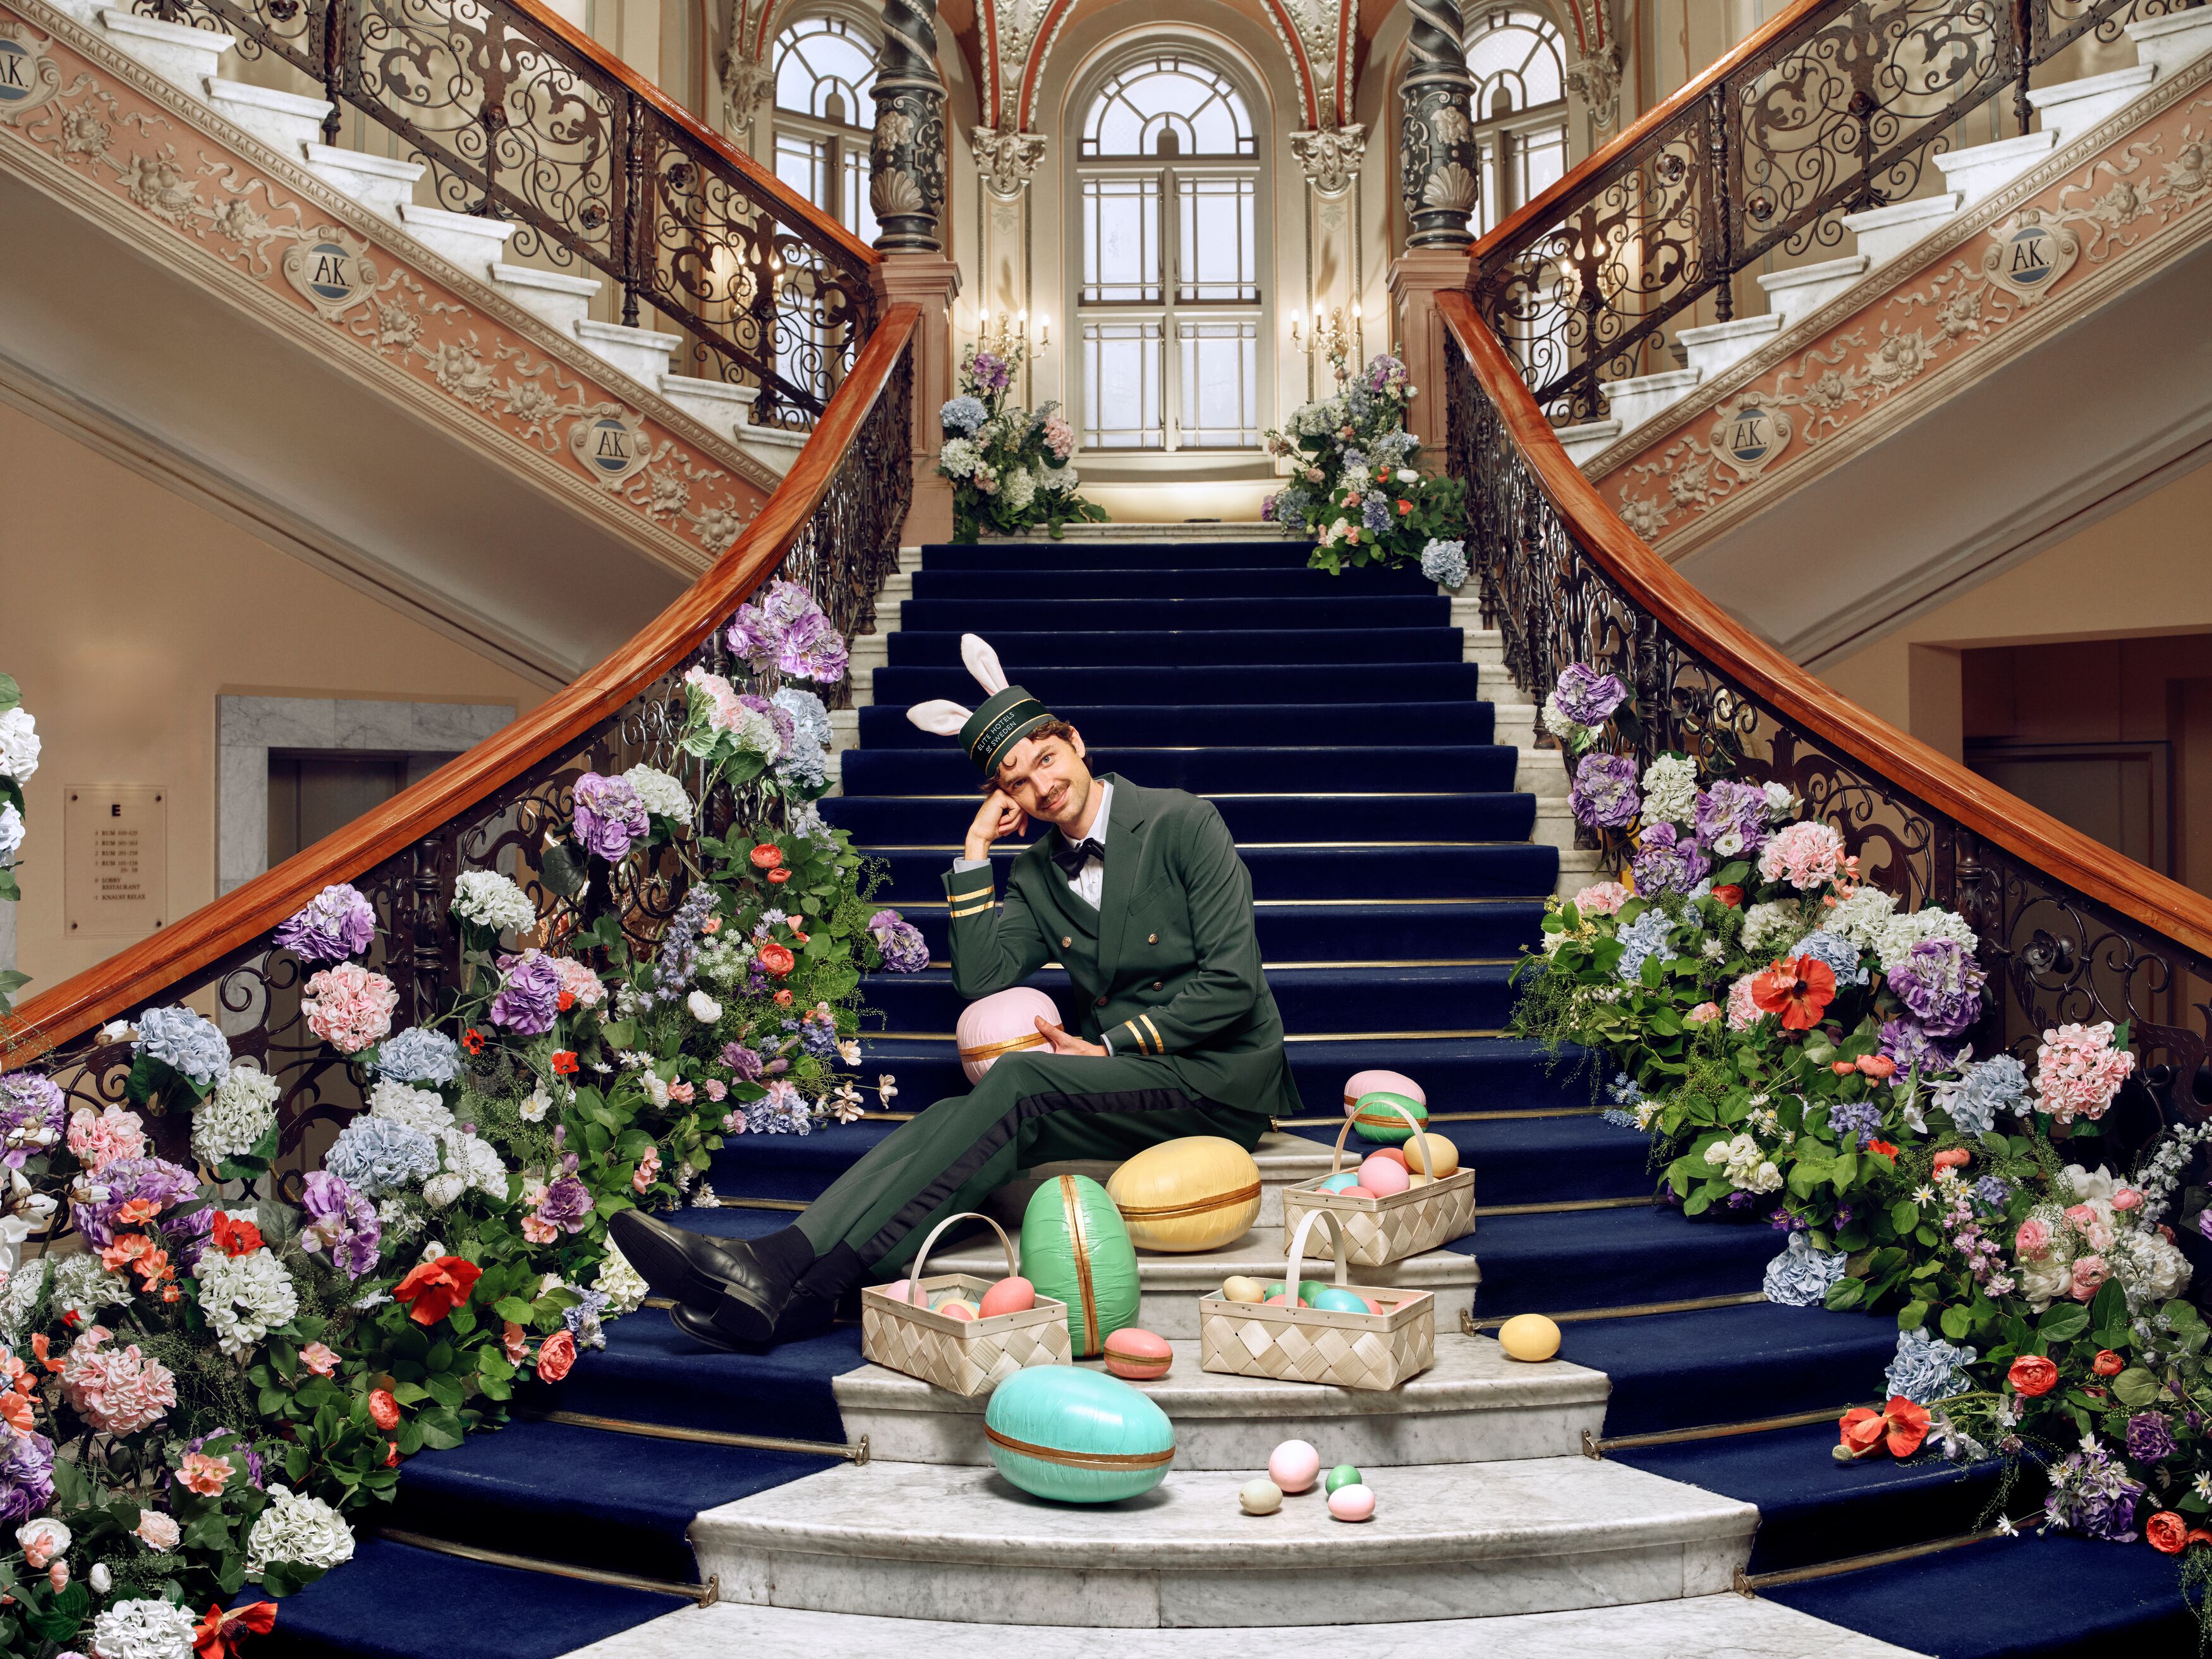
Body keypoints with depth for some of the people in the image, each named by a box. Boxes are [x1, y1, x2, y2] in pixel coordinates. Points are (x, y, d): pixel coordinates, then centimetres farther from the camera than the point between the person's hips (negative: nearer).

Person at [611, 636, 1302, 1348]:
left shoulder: (1181, 822, -5)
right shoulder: (1035, 874, 14)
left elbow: (1231, 982, -11)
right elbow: (980, 982, 1)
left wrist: (1111, 1046, -14)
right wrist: (976, 850, -1)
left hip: (1214, 1077, -6)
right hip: (1119, 1076, 6)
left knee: (1021, 1078, -29)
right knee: (952, 1122, -20)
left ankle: (791, 1273, -36)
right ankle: (779, 1281, -35)